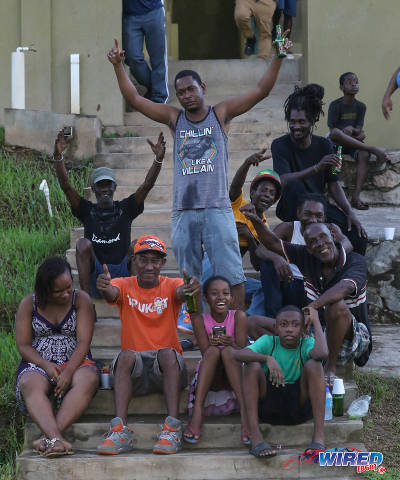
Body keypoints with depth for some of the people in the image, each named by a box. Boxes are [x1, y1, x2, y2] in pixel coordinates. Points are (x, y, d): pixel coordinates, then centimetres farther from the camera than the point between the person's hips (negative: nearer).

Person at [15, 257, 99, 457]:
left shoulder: (80, 299, 1)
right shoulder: (29, 304, 3)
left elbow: (83, 342, -8)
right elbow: (23, 345, 1)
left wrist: (68, 371, -24)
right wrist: (45, 365, -18)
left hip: (75, 362, 0)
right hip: (38, 363, 0)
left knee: (88, 380, -37)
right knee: (30, 386, -37)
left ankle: (48, 437, -49)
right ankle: (57, 439, -59)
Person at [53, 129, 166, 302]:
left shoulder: (125, 209, 10)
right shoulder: (87, 210, 9)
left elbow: (147, 185, -3)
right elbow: (66, 186, -5)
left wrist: (158, 159, -20)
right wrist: (58, 157, -21)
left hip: (122, 274, 0)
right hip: (94, 278, 0)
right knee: (83, 244, -24)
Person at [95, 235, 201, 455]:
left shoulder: (171, 285, 2)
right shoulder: (125, 286, 3)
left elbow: (181, 292, -22)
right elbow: (112, 293, -22)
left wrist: (192, 288, -48)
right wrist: (105, 287, -47)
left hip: (166, 364, 0)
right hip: (134, 370, 0)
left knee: (167, 353, -32)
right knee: (126, 355, -31)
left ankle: (172, 429, -37)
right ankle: (120, 431, -39)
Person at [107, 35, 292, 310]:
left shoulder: (221, 114, 7)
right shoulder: (174, 118, 12)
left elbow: (261, 91, 1)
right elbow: (134, 98, 9)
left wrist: (277, 59, -10)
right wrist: (118, 66, 0)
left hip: (217, 208, -2)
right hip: (183, 211, 2)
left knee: (232, 274, -5)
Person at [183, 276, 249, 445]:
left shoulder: (238, 316, -2)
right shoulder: (200, 320, 0)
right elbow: (206, 353, -8)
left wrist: (230, 344, -32)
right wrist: (212, 345, -31)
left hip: (233, 375, 0)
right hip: (209, 379, 0)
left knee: (227, 351, -29)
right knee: (213, 351, -29)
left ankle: (244, 411, -42)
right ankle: (196, 412, -41)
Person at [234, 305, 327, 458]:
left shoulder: (306, 344, -6)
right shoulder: (269, 342, -4)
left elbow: (322, 353, -32)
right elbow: (238, 354, -21)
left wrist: (316, 321, -19)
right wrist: (267, 358, -36)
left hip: (299, 407, -1)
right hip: (269, 408, 1)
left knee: (313, 364, -22)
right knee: (252, 365, -21)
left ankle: (319, 436, -27)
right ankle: (255, 437, -26)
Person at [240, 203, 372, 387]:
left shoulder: (355, 261, -15)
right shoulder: (306, 257, 1)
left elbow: (345, 288, -35)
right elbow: (273, 243, 5)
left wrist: (313, 305, -52)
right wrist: (255, 220, -15)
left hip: (354, 338, -5)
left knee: (337, 307, -40)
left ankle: (331, 368, -25)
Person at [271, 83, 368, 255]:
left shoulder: (324, 145, 3)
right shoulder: (280, 145, -10)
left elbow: (333, 184, 3)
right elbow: (284, 181, -26)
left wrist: (349, 212, -13)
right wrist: (317, 168, -38)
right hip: (290, 208, -3)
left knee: (358, 235, -19)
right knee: (294, 184, -37)